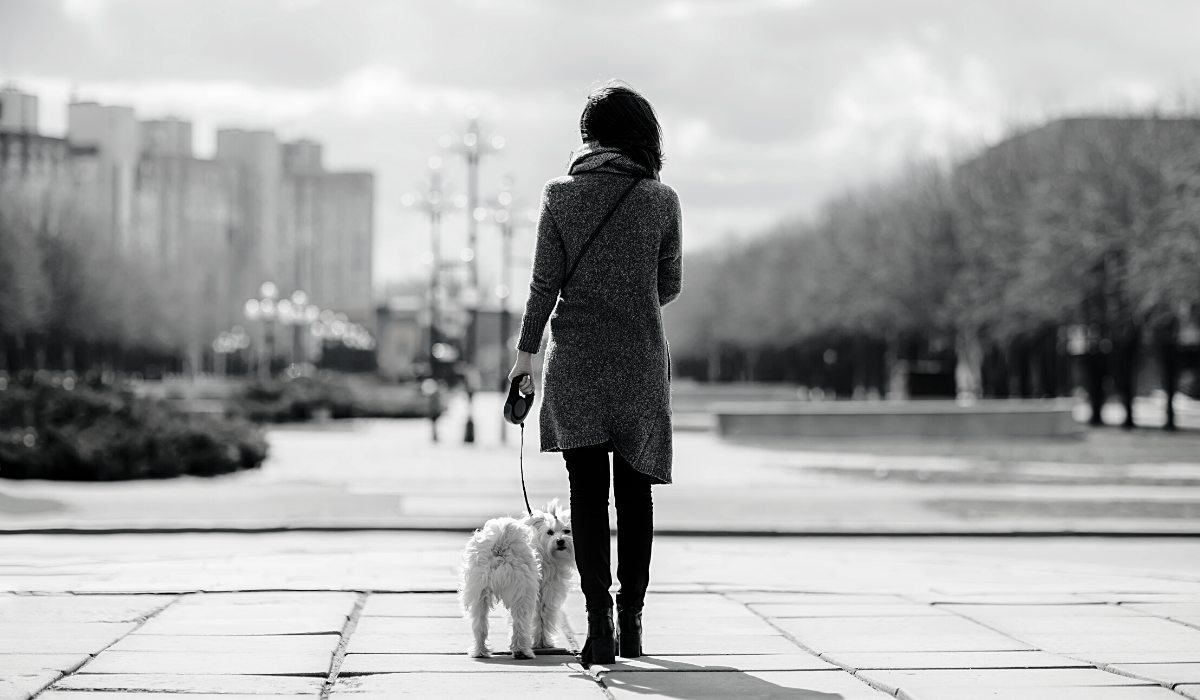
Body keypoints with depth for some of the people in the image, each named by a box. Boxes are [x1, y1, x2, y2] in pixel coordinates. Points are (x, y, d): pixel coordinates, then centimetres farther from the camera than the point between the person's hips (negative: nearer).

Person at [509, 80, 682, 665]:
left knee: (587, 490, 2)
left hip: (575, 358, -1)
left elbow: (544, 283, -3)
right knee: (634, 488, 11)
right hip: (641, 359, 1)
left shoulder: (561, 195, -4)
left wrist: (526, 351, 5)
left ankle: (598, 612, -12)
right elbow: (670, 285, 5)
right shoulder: (660, 200, -2)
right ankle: (631, 618, 15)